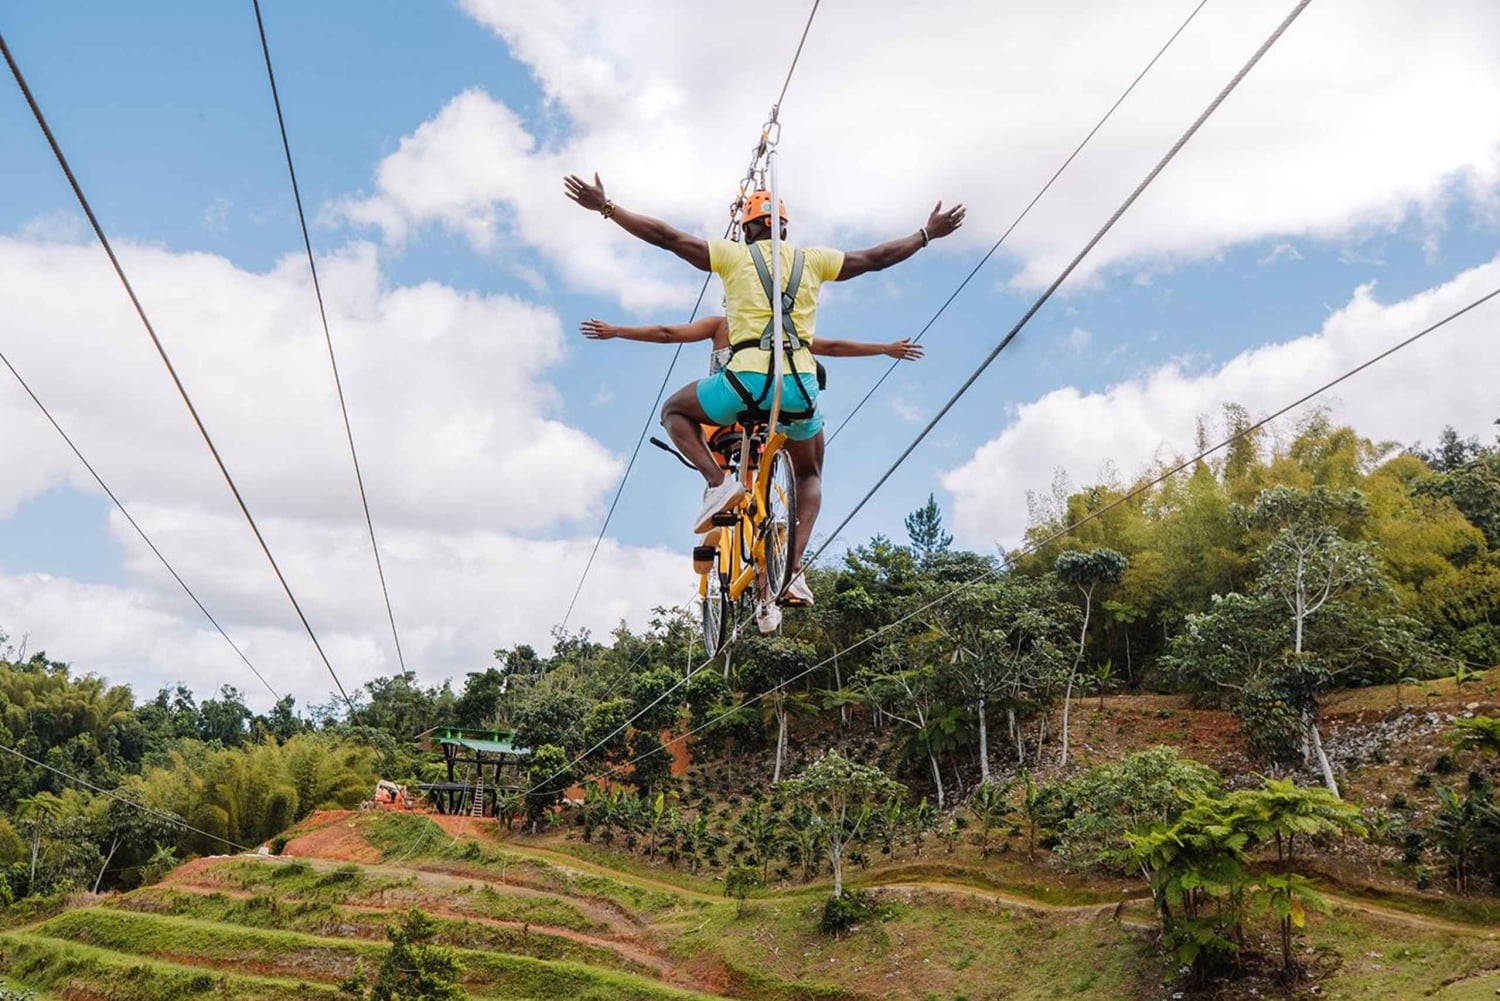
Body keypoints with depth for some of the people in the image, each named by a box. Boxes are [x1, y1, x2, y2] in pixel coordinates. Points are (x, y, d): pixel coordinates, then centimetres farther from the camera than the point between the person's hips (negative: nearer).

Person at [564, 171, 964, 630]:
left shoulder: (735, 255, 8)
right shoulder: (812, 259, 15)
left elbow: (666, 236, 5)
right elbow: (877, 257, 23)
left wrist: (606, 207, 11)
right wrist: (928, 233, 38)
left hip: (748, 376, -3)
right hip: (801, 384, 3)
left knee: (675, 411, 26)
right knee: (809, 477, 26)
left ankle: (718, 482, -1)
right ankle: (793, 573, 6)